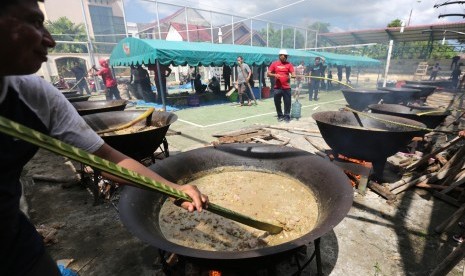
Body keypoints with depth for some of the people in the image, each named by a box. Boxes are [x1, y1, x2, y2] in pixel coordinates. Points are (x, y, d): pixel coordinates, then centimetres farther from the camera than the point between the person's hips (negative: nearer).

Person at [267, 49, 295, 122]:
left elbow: (293, 74, -3)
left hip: (286, 87, 0)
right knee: (277, 102, 8)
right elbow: (268, 74, 2)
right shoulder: (274, 64, 4)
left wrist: (293, 76, -26)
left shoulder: (289, 64, 4)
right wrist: (274, 75, -16)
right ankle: (280, 116, 24)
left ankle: (287, 116, 13)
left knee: (287, 103, 1)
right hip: (277, 87, 1)